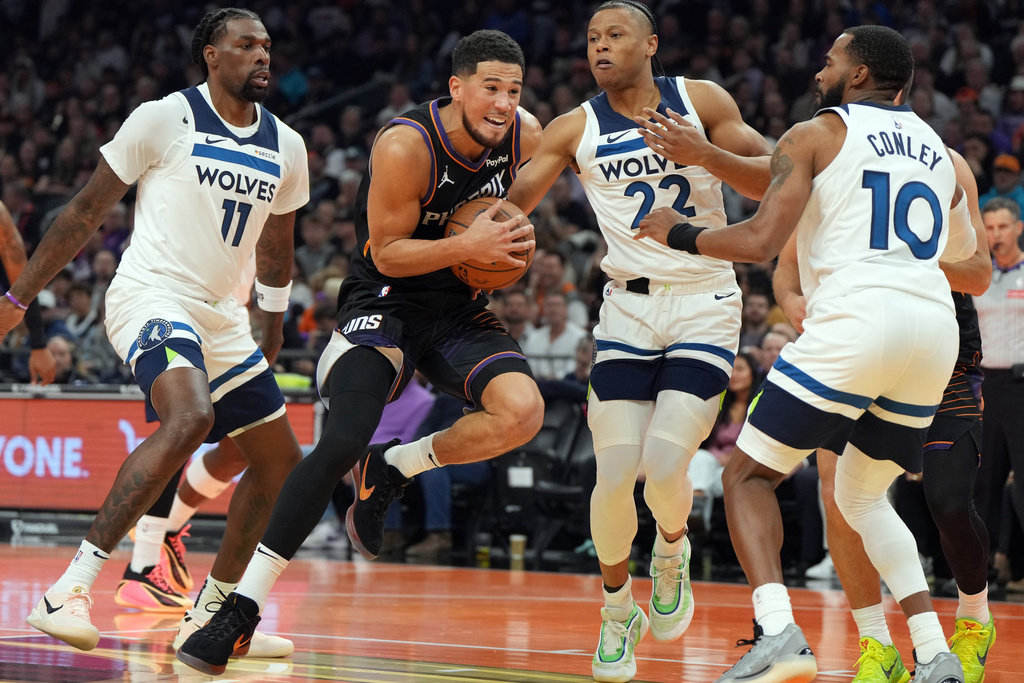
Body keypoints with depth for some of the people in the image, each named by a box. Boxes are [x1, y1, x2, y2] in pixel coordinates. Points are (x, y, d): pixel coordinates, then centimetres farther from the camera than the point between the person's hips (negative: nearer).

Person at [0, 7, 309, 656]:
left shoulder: (286, 147, 10)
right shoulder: (165, 118, -7)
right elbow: (86, 212, -2)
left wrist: (272, 338, 30)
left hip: (222, 318, 8)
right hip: (152, 296, -8)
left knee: (281, 461, 8)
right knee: (190, 417, -33)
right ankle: (72, 589, -33)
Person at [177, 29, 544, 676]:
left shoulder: (526, 136, -6)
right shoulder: (405, 147, -23)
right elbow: (388, 252, -17)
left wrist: (514, 241, -5)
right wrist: (467, 246, -29)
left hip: (460, 308, 5)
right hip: (385, 302, -5)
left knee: (522, 412, -24)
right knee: (340, 444, -24)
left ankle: (390, 470, 2)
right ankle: (242, 607, -18)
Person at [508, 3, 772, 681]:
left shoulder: (701, 102, 0)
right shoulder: (576, 129, 4)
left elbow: (772, 178, -2)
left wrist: (704, 154, -18)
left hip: (706, 305, -2)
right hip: (630, 306, 2)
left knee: (664, 465, -17)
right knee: (615, 473, -8)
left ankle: (672, 551, 19)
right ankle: (618, 609, 16)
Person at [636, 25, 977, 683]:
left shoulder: (815, 135, 4)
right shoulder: (937, 146, 23)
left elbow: (761, 241, -7)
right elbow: (964, 248, 40)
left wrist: (680, 234, 9)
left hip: (856, 318, -6)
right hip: (936, 329, 6)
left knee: (748, 476, 4)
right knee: (863, 497, 23)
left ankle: (778, 630, -19)